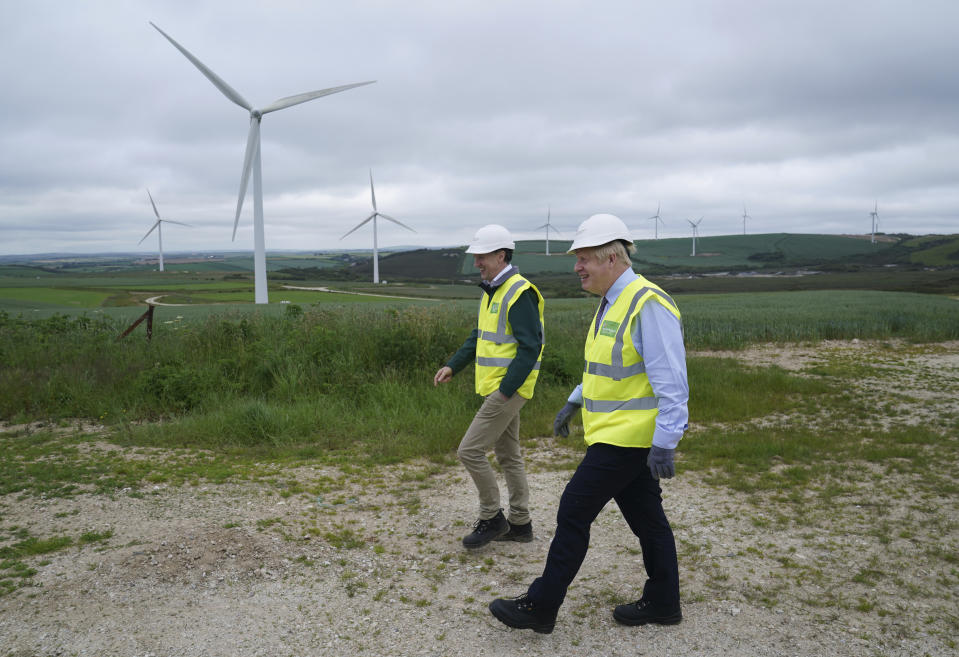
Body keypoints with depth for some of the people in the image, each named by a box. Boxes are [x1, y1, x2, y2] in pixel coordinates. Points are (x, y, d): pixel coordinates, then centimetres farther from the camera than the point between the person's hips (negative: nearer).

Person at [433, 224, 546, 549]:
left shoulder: (520, 293, -17)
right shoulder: (491, 291, 13)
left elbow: (530, 347, -21)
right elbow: (479, 336, 22)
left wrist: (506, 388, -22)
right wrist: (452, 366, 13)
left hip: (509, 388, -10)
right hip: (496, 387, 10)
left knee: (470, 450, -7)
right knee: (508, 455, 16)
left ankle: (491, 518, 9)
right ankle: (519, 523, 27)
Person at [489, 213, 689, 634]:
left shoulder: (649, 305, -20)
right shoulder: (612, 303, 11)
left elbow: (671, 382, -23)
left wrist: (664, 444, -25)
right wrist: (574, 403, 24)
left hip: (625, 437, -9)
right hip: (619, 433, 9)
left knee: (574, 513, -2)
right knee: (646, 517, 17)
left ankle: (540, 607, 10)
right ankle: (662, 602, 31)